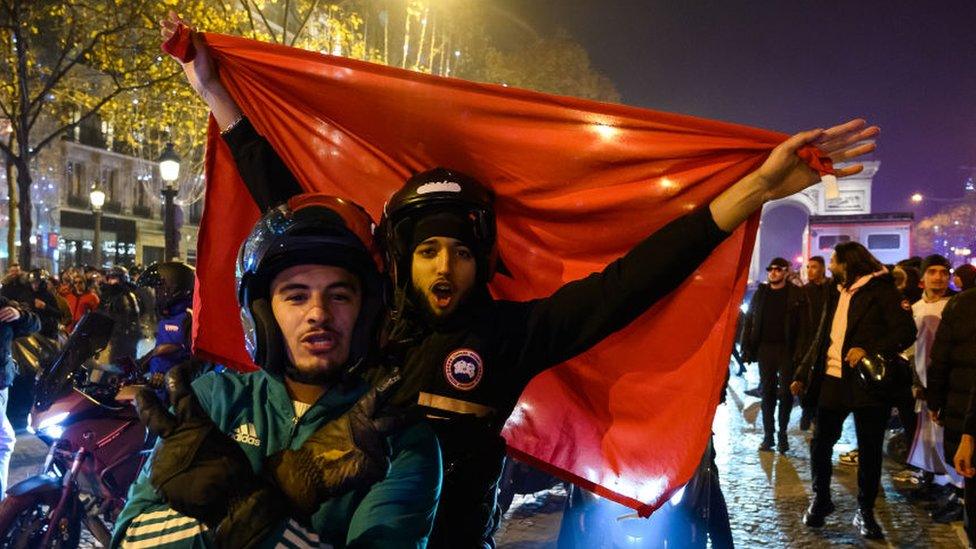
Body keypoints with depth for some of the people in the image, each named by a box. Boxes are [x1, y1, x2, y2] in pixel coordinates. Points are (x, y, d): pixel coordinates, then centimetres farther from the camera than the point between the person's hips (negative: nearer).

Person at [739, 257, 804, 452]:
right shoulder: (760, 293, 9)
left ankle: (782, 433, 15)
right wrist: (747, 348, 1)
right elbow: (749, 321, 8)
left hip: (787, 350, -3)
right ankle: (768, 434, 13)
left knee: (785, 392, 1)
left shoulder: (796, 294, -1)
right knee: (767, 392, 7)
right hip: (765, 348, 3)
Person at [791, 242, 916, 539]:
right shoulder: (837, 294, 17)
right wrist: (802, 375, 16)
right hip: (832, 380, 6)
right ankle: (820, 500, 23)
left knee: (869, 450, 4)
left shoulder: (881, 290, -4)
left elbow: (906, 331, -13)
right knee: (820, 443, 5)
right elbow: (822, 339, 20)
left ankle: (865, 511, 18)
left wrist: (869, 350, -25)